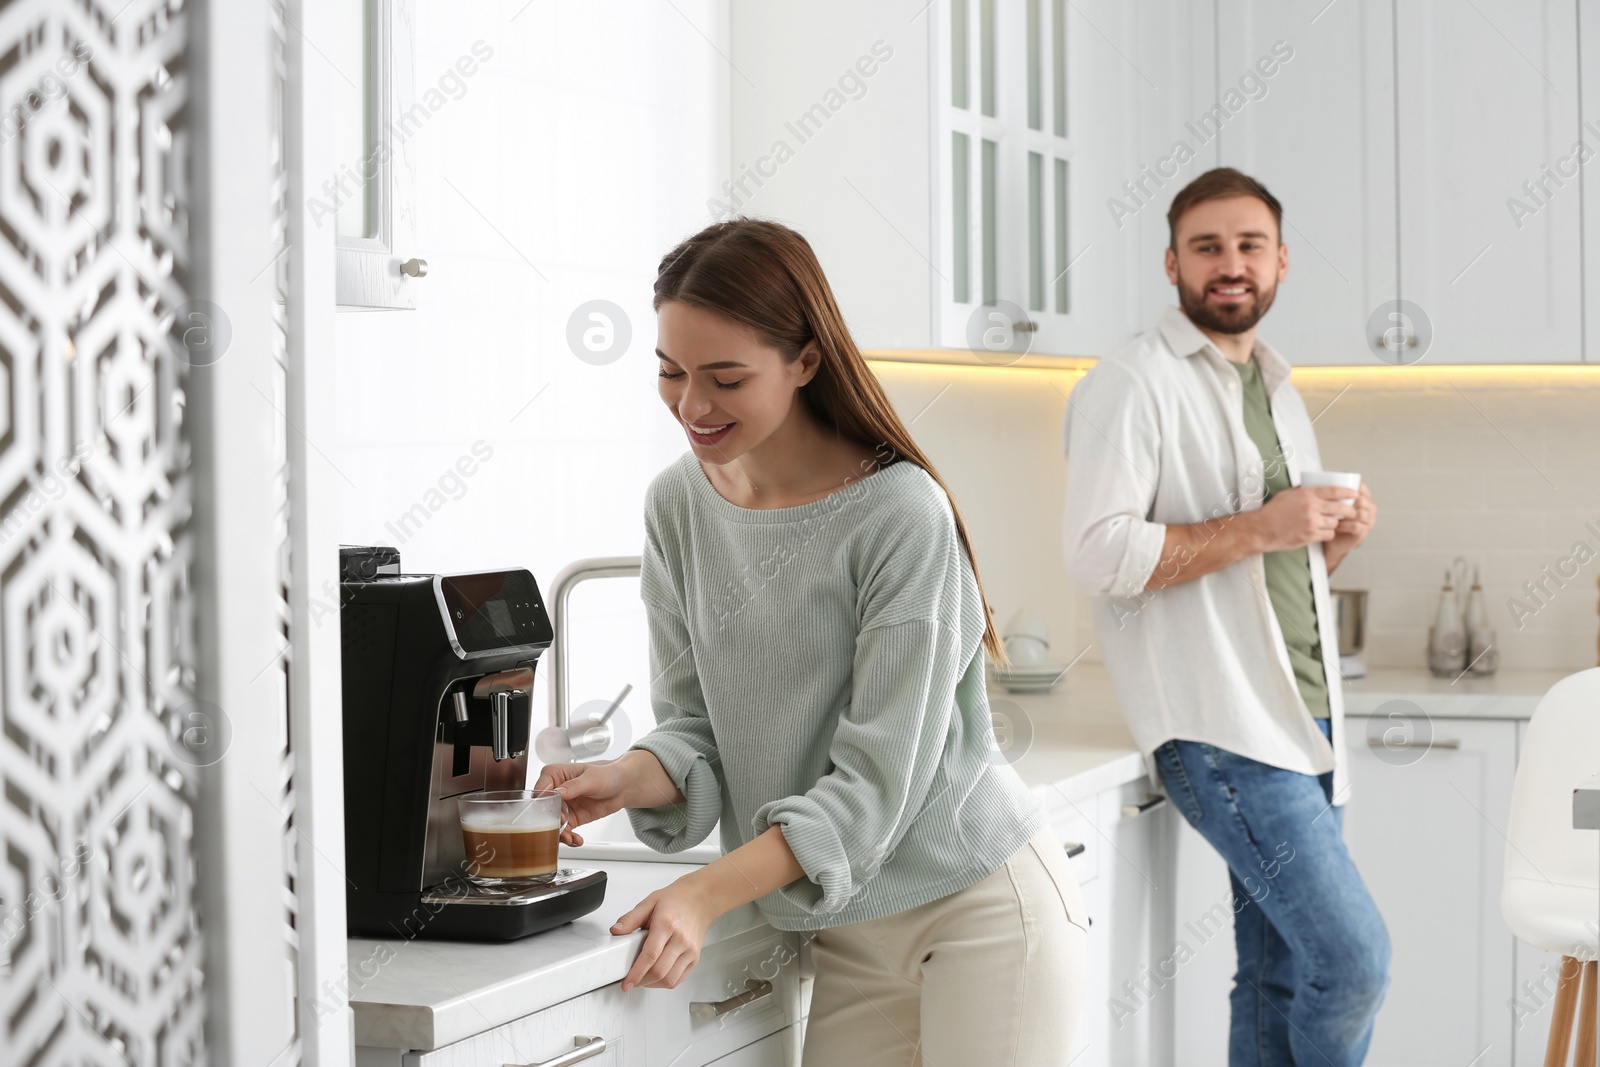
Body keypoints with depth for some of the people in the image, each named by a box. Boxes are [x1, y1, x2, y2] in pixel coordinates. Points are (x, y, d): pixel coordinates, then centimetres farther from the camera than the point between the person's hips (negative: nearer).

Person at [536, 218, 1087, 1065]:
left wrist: (709, 892, -26)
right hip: (848, 933, 5)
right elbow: (697, 726, 4)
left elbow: (878, 776, -19)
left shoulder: (901, 514, -18)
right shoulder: (678, 504, 1)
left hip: (981, 906, -5)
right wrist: (626, 779, -17)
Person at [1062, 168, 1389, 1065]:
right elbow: (1100, 556, -18)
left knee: (1284, 976, 10)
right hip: (1221, 729, -8)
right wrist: (1259, 528, -19)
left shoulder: (1281, 395, 20)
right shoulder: (1133, 386, -7)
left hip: (1304, 723, 8)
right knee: (1354, 959, -13)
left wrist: (1336, 538, 5)